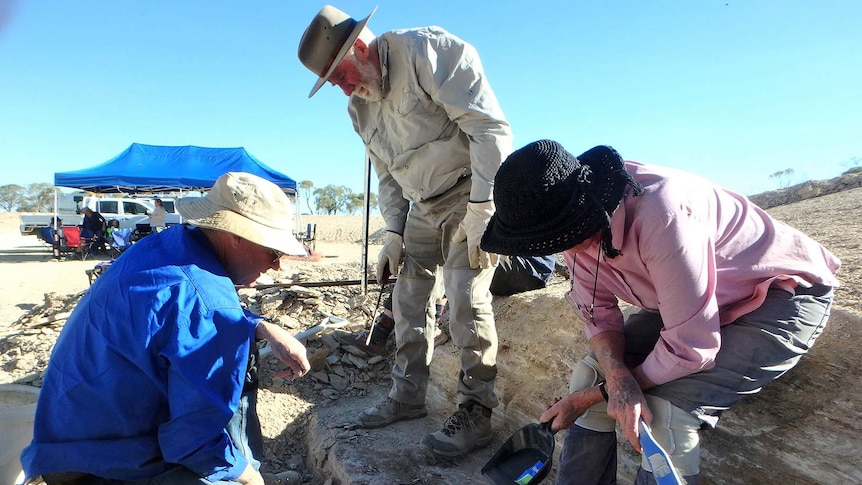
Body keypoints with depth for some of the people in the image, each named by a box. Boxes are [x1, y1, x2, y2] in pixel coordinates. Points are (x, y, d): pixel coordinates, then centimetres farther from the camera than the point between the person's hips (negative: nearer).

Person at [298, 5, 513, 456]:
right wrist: (393, 234, 6)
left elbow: (491, 127, -20)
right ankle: (408, 395, 21)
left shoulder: (426, 50, -15)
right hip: (424, 206, 8)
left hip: (471, 193, -7)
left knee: (466, 298, -15)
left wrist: (481, 209, -23)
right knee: (408, 298, 7)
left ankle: (476, 411, -2)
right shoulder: (360, 108, 9)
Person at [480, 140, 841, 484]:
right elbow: (597, 313, -7)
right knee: (592, 373, -4)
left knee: (666, 408, -25)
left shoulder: (661, 217, -38)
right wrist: (616, 376, -27)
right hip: (686, 298, 7)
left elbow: (690, 347, -31)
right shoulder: (577, 220, -15)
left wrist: (599, 394, -19)